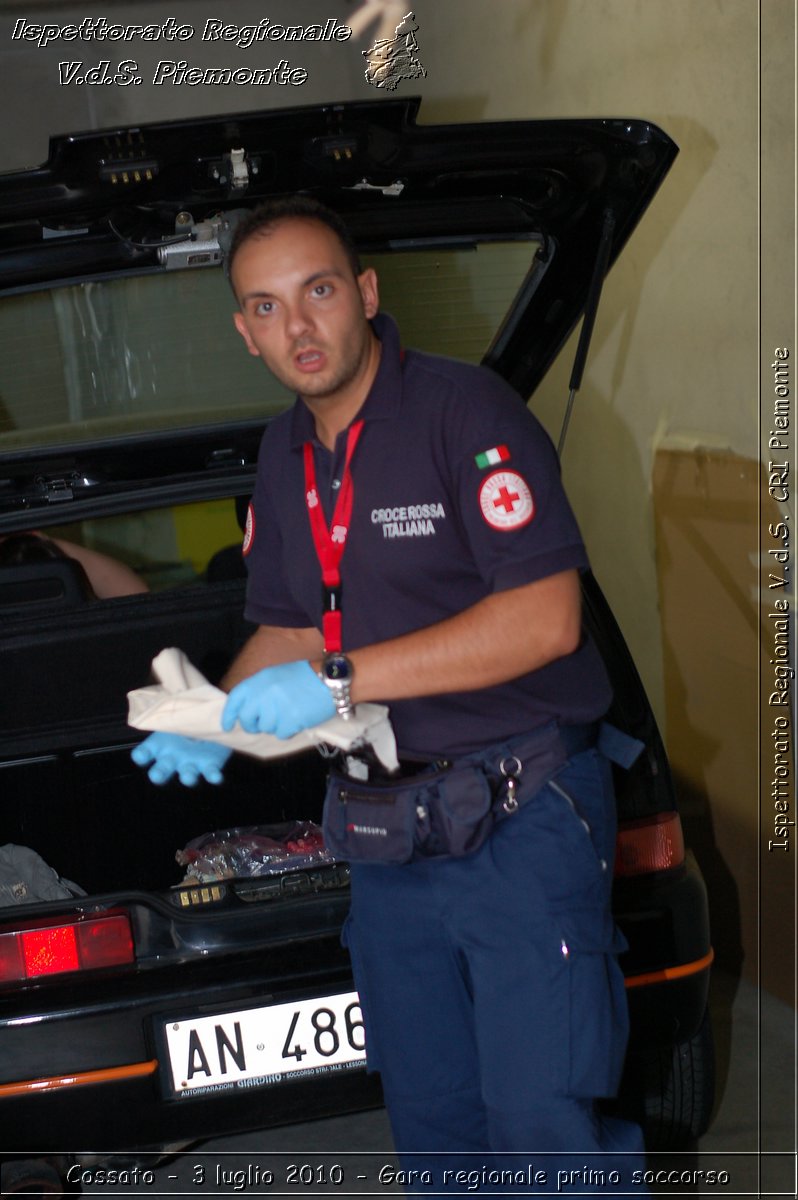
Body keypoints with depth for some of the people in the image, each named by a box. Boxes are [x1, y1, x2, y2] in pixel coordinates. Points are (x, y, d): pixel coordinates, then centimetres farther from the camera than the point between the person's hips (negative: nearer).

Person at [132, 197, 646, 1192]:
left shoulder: (465, 412, -14)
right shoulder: (283, 460, 11)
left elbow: (545, 620, -22)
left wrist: (338, 683, -22)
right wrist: (218, 717, 1)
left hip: (525, 819, -7)